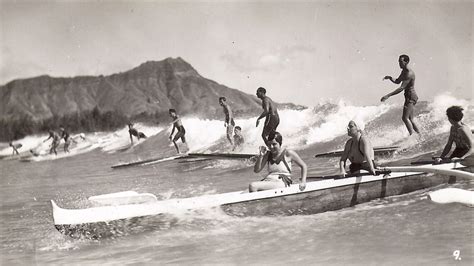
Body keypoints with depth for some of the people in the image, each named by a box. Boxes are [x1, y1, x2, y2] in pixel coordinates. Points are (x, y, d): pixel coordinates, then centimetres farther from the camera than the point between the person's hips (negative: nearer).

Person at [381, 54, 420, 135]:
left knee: (405, 117, -17)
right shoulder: (403, 71, 10)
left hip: (411, 96, -10)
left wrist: (388, 96, -31)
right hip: (409, 97, 10)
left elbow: (401, 88, -27)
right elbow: (397, 81, 25)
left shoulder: (409, 73, -21)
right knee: (410, 119, 15)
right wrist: (390, 78, 2)